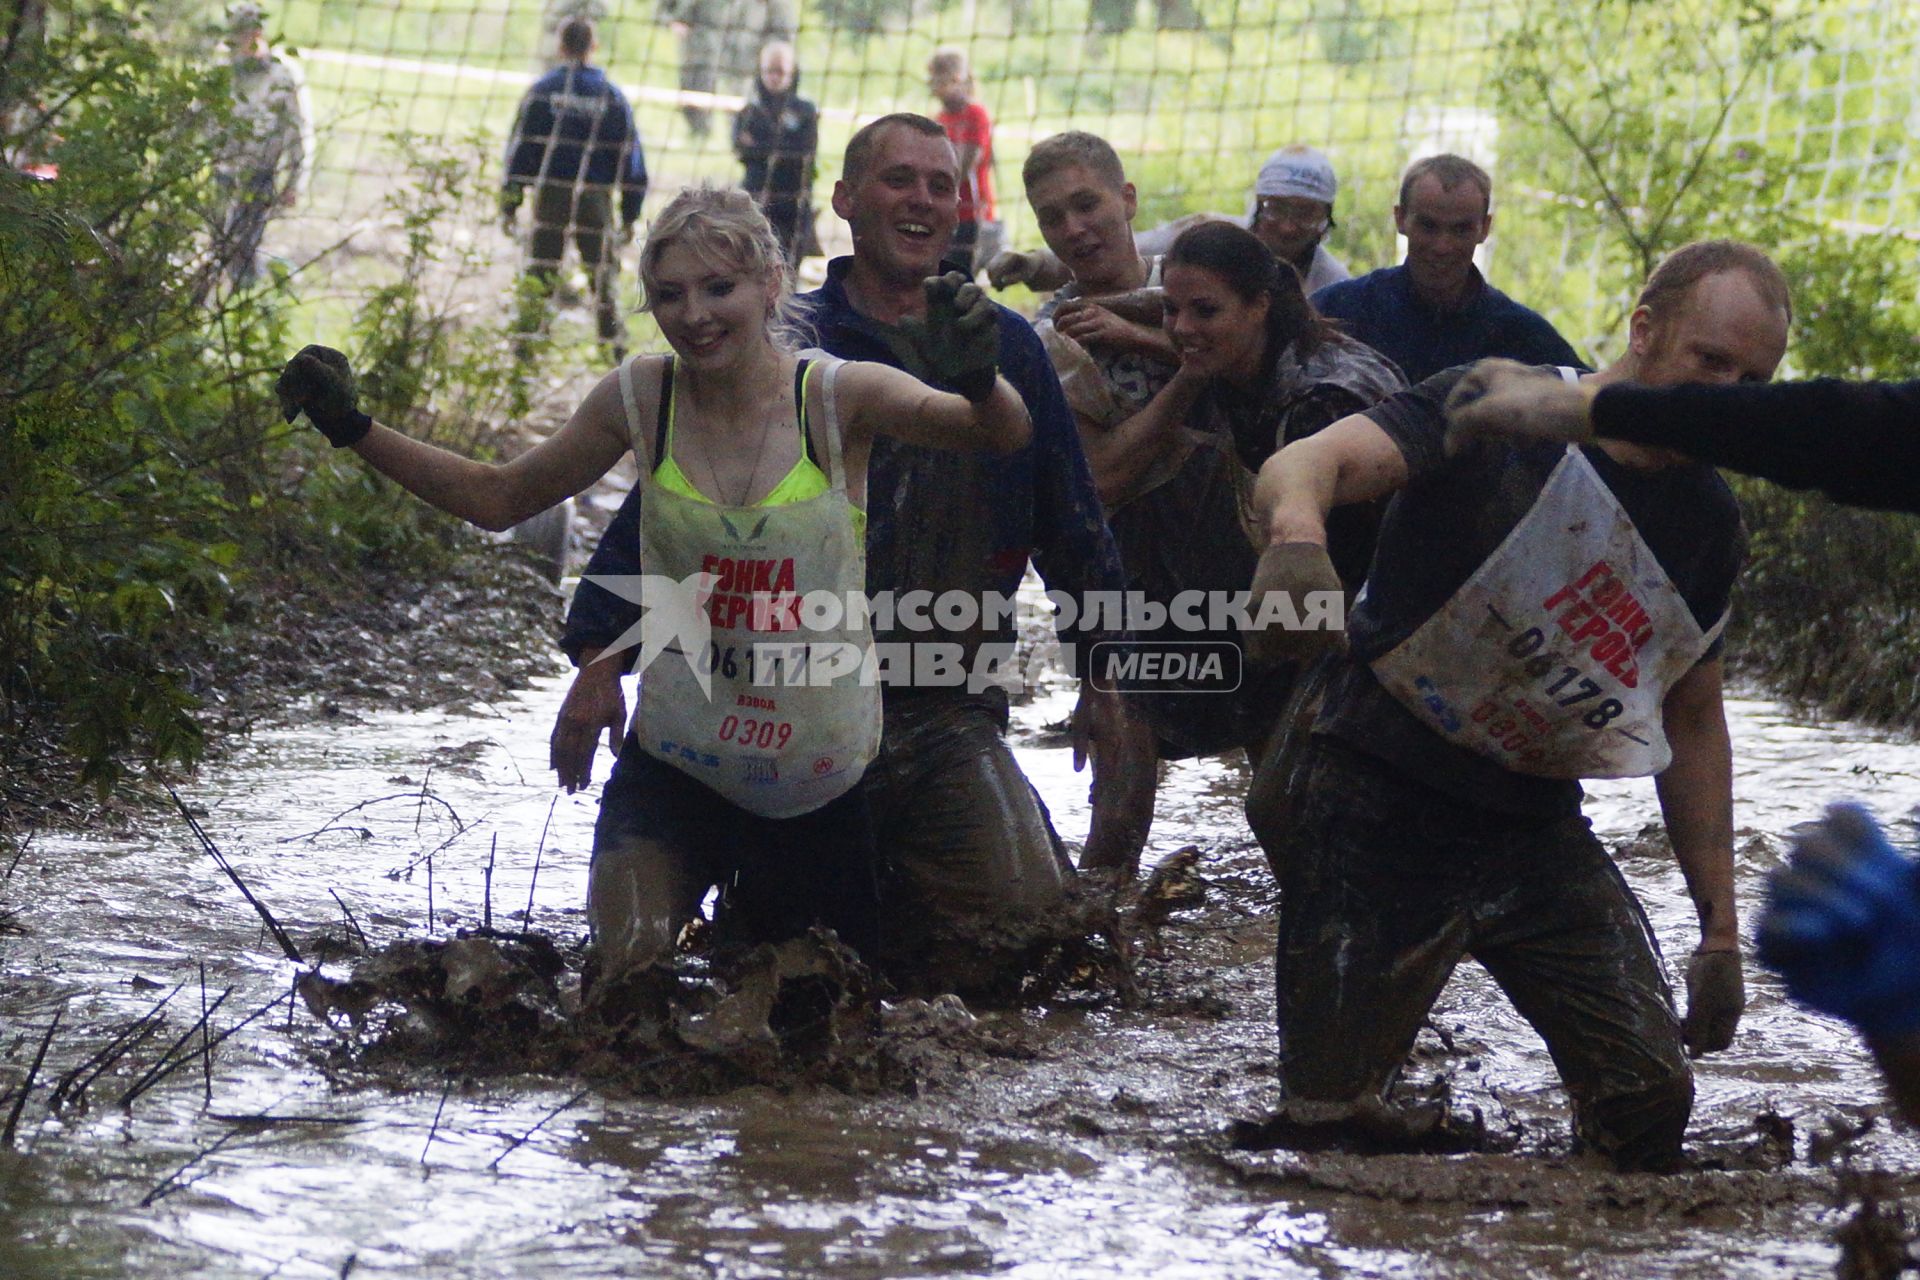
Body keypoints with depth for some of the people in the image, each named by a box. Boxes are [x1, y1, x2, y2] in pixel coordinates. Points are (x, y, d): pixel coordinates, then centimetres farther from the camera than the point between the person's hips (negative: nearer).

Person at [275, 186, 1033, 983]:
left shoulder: (837, 398, -12)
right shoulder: (642, 399, -5)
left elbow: (1004, 436, -26)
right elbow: (499, 498, 9)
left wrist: (977, 380, -49)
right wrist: (352, 428, 2)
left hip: (822, 786, -1)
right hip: (676, 762, 1)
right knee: (628, 983, -18)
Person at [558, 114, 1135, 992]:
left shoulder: (1005, 350, 8)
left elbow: (1072, 523, 17)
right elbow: (662, 500, -1)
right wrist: (599, 653, -10)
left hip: (952, 713, 2)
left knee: (1016, 916, -15)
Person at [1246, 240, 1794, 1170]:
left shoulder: (1707, 522, 7)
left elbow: (1692, 724, 18)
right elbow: (1308, 462, -27)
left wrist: (1720, 928, 14)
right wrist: (1298, 532, -53)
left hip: (1539, 831, 5)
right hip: (1380, 812, -5)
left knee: (1652, 1093, -10)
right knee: (1324, 1121, -2)